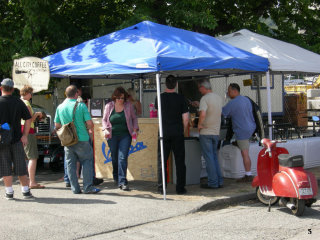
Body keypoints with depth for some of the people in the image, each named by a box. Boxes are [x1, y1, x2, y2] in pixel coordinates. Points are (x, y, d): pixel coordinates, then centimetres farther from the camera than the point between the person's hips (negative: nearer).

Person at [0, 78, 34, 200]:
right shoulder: (19, 102, 1)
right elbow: (28, 119, 0)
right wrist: (24, 135, 2)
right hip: (17, 139, 2)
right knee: (20, 166, 9)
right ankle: (25, 191, 11)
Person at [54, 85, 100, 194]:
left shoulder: (60, 107, 4)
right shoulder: (81, 105, -9)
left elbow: (57, 126, 10)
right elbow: (90, 124, -11)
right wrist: (87, 127, 11)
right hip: (81, 139, -4)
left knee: (70, 164, 10)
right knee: (87, 161, 7)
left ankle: (75, 188, 11)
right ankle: (88, 187, 2)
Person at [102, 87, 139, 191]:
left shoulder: (129, 105, 1)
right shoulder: (109, 106, 3)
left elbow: (134, 118, 11)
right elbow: (104, 120, 11)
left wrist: (135, 129, -2)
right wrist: (106, 129, -6)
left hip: (125, 135, -1)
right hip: (112, 136, 2)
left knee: (122, 157, -12)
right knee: (114, 158, 10)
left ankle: (122, 181, -12)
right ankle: (116, 177, 34)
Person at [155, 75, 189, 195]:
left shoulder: (160, 97, -1)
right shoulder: (180, 98, -5)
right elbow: (186, 118, -5)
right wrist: (183, 130, 10)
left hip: (164, 133, 1)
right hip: (178, 133, -1)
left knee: (162, 161, 7)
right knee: (179, 161, 5)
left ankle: (161, 187, 7)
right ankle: (180, 188, 6)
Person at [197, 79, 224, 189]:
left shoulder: (204, 98, -15)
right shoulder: (219, 98, 9)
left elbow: (203, 114, -30)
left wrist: (199, 124, -13)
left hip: (206, 132, -7)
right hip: (216, 132, 7)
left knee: (209, 157, -1)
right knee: (214, 156, 16)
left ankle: (212, 182, 2)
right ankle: (219, 181, 17)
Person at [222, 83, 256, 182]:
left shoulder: (232, 103, -17)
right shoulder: (246, 99, 9)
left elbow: (221, 113, -13)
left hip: (242, 131, -8)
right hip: (250, 128, 9)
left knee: (244, 153, -4)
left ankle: (248, 176, -1)